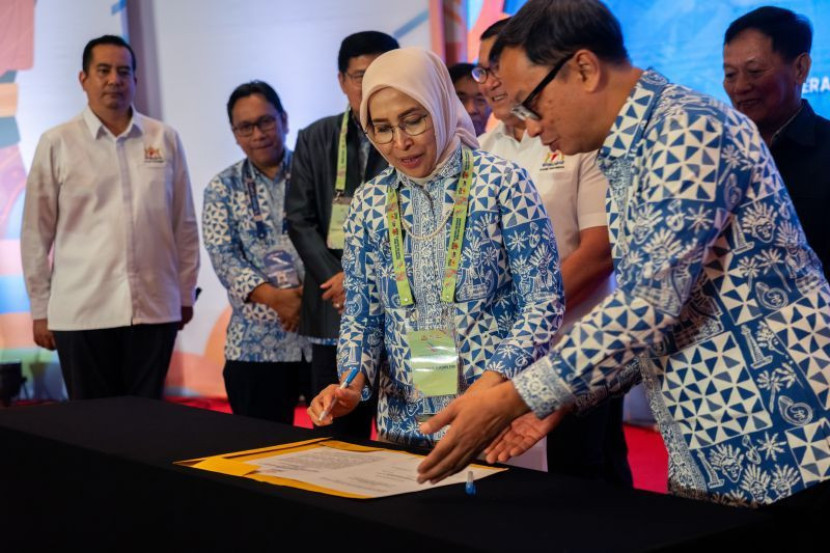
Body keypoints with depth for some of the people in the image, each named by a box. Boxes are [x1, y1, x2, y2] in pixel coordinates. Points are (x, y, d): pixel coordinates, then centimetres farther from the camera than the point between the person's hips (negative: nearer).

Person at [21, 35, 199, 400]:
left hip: (156, 308, 2)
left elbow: (184, 223, 10)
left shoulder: (165, 139, 6)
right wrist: (40, 309, 2)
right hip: (81, 312, -1)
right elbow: (36, 234, 3)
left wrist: (186, 293, 10)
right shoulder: (56, 143, 0)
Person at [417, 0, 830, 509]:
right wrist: (562, 402, 6)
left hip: (782, 453, -9)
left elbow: (650, 303, -24)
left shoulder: (690, 128, -17)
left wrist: (513, 399, -21)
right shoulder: (625, 161, 13)